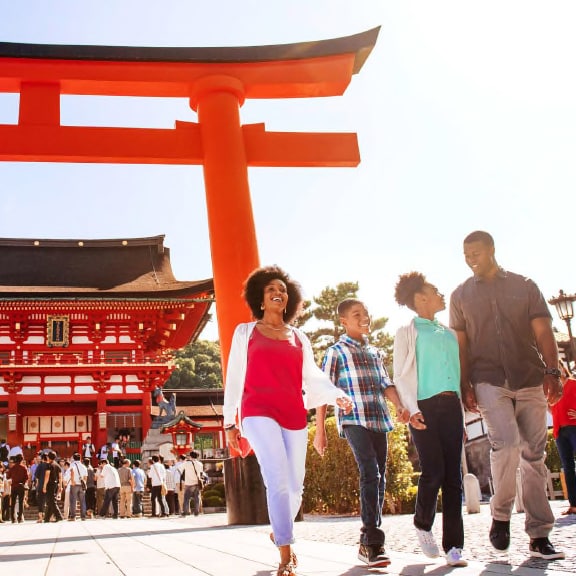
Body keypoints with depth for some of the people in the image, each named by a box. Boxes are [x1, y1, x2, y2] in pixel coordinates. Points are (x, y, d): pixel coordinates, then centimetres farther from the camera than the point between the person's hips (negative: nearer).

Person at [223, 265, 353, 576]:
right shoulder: (245, 332, 11)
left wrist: (337, 395, -11)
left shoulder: (300, 338, 18)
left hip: (294, 416, 4)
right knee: (277, 480, -20)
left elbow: (312, 376, 9)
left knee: (294, 486, 5)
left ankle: (280, 532, 35)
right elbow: (234, 377, 10)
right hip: (259, 412, -4)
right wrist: (229, 421, 6)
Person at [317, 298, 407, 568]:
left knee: (379, 479, 7)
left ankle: (367, 543, 17)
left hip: (379, 421, 7)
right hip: (354, 421, -7)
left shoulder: (374, 352, 21)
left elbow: (386, 384, 14)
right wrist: (320, 431, -6)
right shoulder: (336, 352, 2)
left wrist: (399, 406, -7)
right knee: (370, 474, -21)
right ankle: (373, 541, -21)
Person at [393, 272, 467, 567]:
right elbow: (400, 376, 0)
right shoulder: (408, 332, 5)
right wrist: (412, 410, -13)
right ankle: (423, 524, 16)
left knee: (453, 475, -1)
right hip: (425, 407, -4)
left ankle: (453, 546, 0)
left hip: (451, 405, 5)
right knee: (433, 471, -10)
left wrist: (462, 412, 14)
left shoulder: (450, 333, 19)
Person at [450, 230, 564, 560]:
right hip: (489, 381, -1)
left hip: (530, 379, 1)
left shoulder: (524, 286, 8)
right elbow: (460, 345, 8)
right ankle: (501, 514, 2)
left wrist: (552, 372, -12)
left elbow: (543, 332, 1)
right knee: (506, 443, -20)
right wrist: (465, 386, 0)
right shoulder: (461, 295, 10)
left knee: (534, 455, 1)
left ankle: (539, 536, 8)